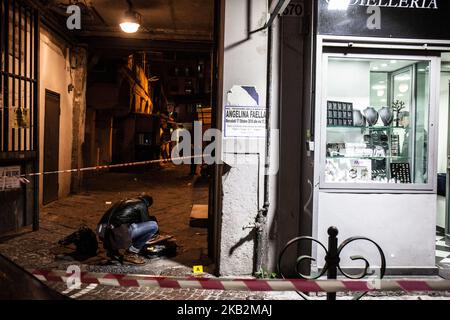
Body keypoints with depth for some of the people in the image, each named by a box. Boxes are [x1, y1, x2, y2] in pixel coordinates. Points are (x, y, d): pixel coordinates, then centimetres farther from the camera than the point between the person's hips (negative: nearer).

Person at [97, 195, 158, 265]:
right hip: (116, 234, -8)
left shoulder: (124, 201, 30)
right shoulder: (141, 204, 9)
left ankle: (111, 249, 21)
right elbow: (145, 223, 9)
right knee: (153, 225, -4)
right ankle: (131, 253, 1)